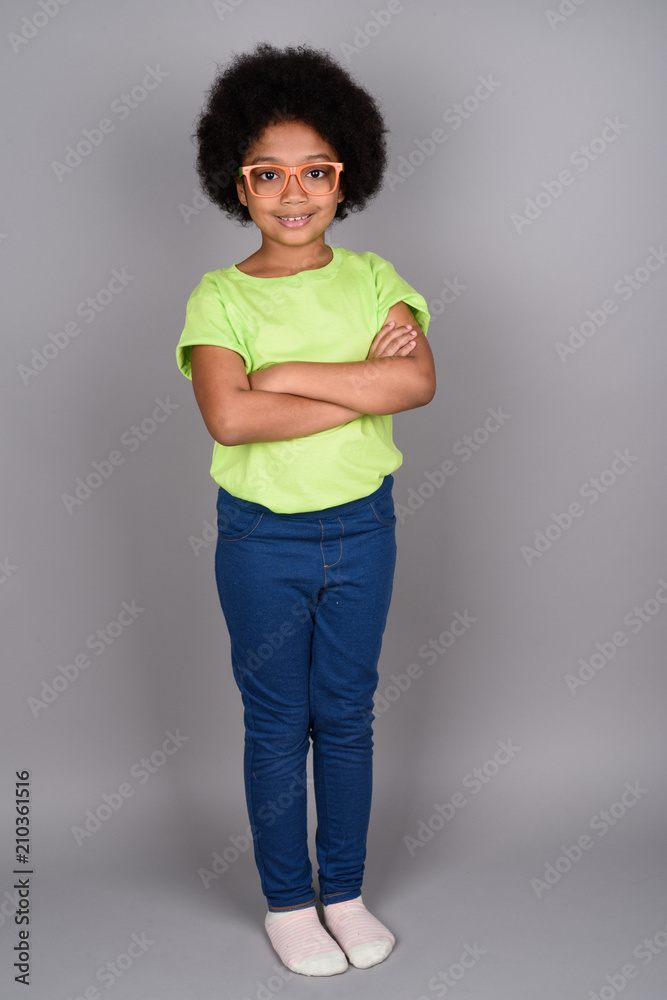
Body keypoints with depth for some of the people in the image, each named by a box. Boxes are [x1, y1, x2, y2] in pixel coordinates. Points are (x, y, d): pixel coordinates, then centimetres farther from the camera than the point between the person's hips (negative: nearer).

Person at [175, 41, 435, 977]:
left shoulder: (372, 278, -1)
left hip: (363, 525, 2)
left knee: (347, 715, 15)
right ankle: (287, 902, 31)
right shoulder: (219, 295, -9)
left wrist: (287, 374, -22)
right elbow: (229, 417, -26)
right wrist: (364, 385, -23)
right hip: (263, 538, -2)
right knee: (278, 723, 11)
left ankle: (345, 892, 34)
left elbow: (419, 380, -18)